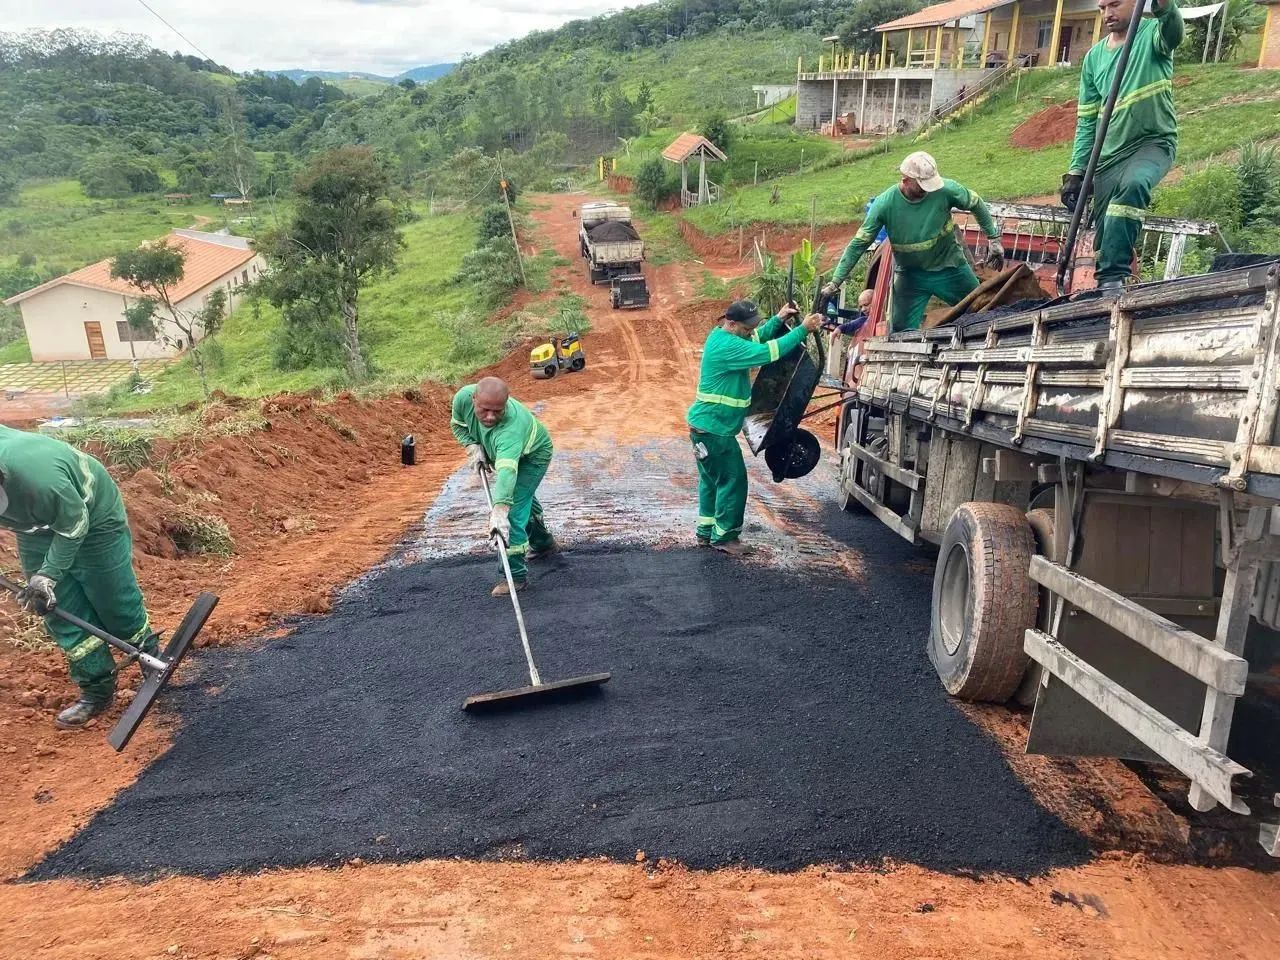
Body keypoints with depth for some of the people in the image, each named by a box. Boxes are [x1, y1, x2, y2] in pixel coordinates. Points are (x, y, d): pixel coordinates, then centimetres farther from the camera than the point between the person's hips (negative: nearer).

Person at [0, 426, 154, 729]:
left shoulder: (35, 474, -40)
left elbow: (73, 526, -27)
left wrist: (47, 575, -27)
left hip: (94, 519, -6)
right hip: (37, 528, 6)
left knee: (115, 602, 4)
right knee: (61, 612, 5)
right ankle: (97, 690, 15)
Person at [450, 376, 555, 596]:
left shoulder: (511, 427, -48)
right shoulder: (463, 398, -30)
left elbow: (507, 471, -61)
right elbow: (457, 424, -7)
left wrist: (499, 510, -72)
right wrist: (473, 447, -23)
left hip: (533, 455, -7)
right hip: (501, 452, 7)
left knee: (513, 509, -19)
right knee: (524, 497, 26)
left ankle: (516, 574, -7)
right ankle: (542, 543, 51)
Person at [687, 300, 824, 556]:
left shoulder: (720, 336, 10)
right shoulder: (727, 346, -22)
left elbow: (756, 340, 21)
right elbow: (766, 352, -27)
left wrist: (778, 320, 7)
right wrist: (803, 329, -23)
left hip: (707, 425, 11)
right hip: (714, 428, -11)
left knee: (712, 479, 17)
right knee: (733, 479, -2)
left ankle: (707, 532, 26)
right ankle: (724, 536, 7)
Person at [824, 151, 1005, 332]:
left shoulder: (945, 190, -20)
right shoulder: (885, 204, -22)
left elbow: (976, 204, -1)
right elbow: (859, 243, -18)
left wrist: (994, 238, 3)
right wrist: (835, 282, -21)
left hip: (950, 268, 1)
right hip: (911, 275, -1)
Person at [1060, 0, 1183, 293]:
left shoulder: (1152, 35, 1)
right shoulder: (1093, 57, 12)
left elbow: (1173, 30, -26)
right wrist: (1076, 171, 5)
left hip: (1153, 143, -5)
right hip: (1109, 154, 5)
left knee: (1133, 184, -36)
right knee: (1105, 235, 3)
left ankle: (1113, 278, -34)